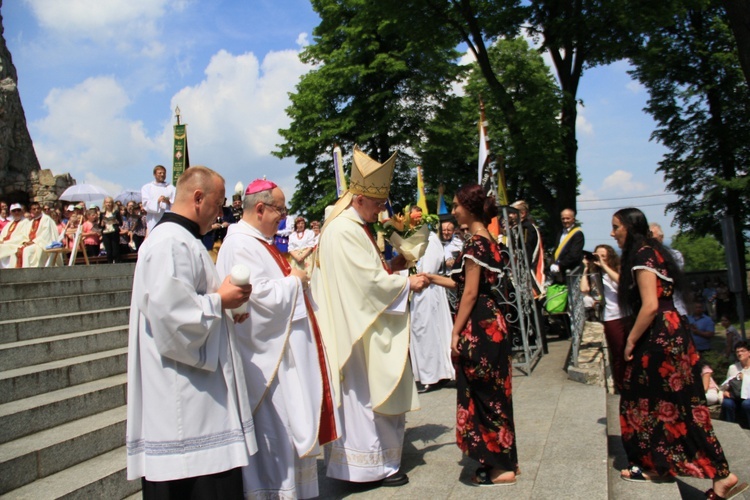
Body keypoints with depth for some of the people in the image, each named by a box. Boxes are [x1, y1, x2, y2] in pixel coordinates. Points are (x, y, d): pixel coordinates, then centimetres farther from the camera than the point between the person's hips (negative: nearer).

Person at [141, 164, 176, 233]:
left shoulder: (171, 188, 14)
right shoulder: (147, 187, 13)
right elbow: (146, 204, 0)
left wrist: (168, 202, -17)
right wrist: (157, 201, -17)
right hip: (153, 221, -1)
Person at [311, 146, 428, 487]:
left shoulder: (354, 226, 14)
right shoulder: (345, 231, -19)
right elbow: (370, 280, -21)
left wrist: (391, 266, 4)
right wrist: (407, 283, -11)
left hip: (364, 325, 11)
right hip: (359, 329, -11)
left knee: (369, 392, 17)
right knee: (368, 392, -1)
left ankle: (374, 456, 29)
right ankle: (373, 464, 11)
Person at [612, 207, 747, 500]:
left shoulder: (642, 254, -14)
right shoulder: (651, 251, 16)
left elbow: (650, 306, -23)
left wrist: (630, 341, -14)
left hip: (660, 336, -10)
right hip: (670, 333, 10)